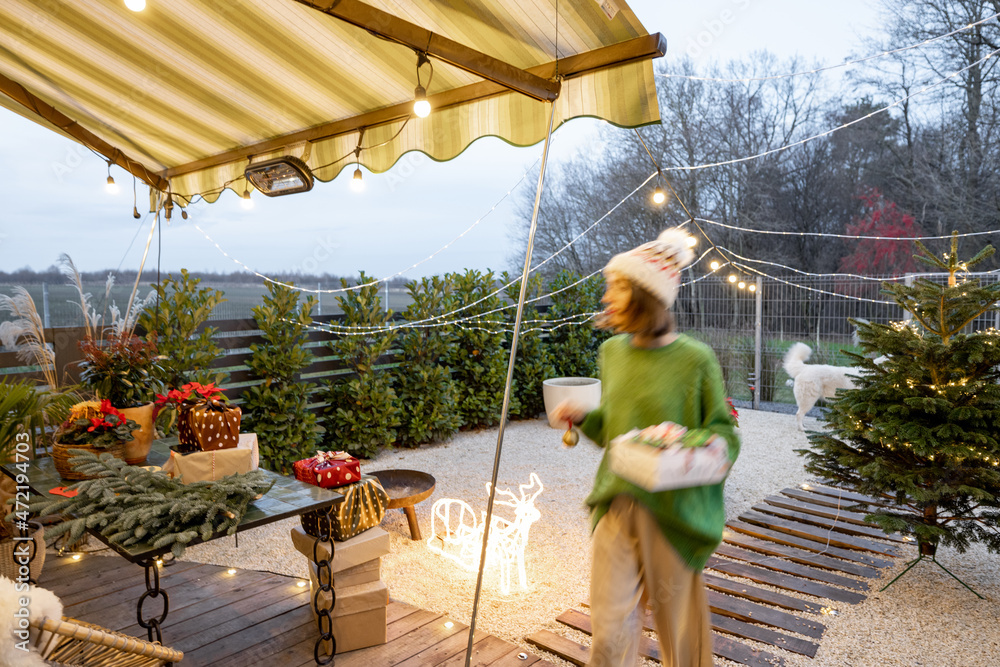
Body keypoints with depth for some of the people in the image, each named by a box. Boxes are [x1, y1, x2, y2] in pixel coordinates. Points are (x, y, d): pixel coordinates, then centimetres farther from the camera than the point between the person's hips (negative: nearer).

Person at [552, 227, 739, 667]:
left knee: (676, 619, 15)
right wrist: (582, 418, -3)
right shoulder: (612, 351, 5)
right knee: (610, 623, 6)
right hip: (617, 503, 4)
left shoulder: (694, 360, -11)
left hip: (673, 509, -3)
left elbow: (725, 434, -4)